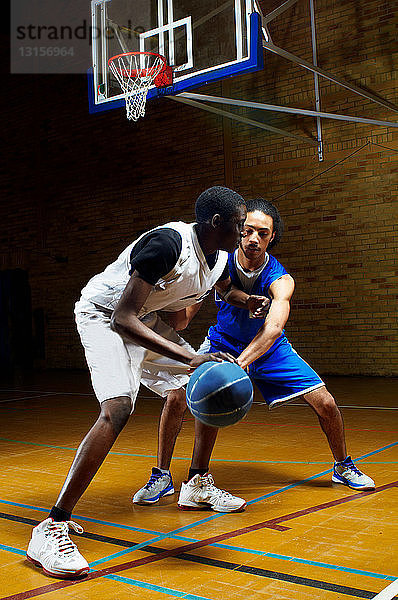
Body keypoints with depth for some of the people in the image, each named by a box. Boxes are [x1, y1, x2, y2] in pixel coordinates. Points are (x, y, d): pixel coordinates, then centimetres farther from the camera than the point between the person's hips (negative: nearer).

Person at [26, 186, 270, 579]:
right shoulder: (168, 243, -32)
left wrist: (250, 301, -1)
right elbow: (123, 318, -37)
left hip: (146, 318, 9)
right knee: (118, 408, -28)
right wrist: (189, 359, -44)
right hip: (104, 315, -9)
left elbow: (226, 290, 23)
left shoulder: (220, 258, -5)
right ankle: (51, 528, -24)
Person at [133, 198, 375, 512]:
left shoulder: (280, 280, -28)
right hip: (223, 342, 0)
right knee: (177, 395, -26)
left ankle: (344, 467, 24)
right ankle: (161, 476, -8)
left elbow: (273, 327, -47)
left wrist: (241, 362, -65)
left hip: (268, 348, 0)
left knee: (326, 404, -7)